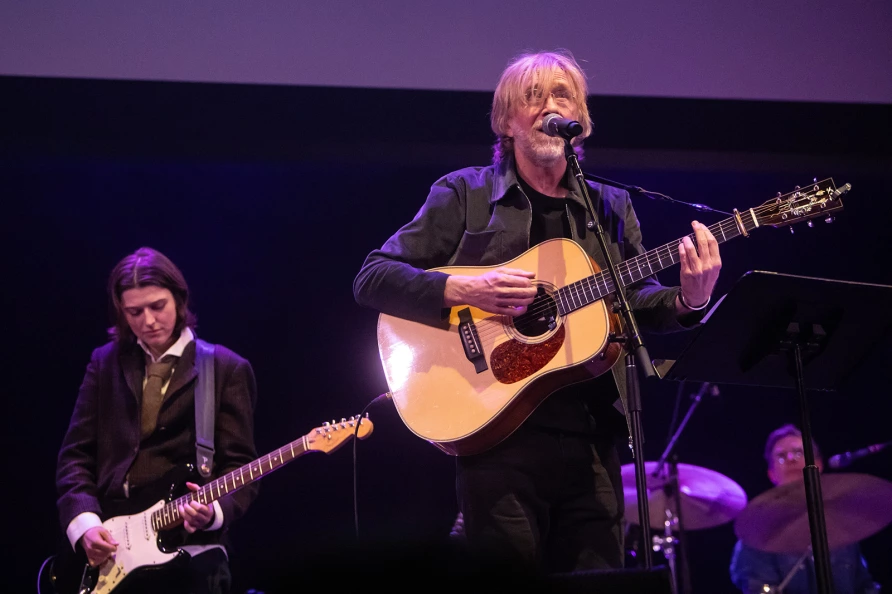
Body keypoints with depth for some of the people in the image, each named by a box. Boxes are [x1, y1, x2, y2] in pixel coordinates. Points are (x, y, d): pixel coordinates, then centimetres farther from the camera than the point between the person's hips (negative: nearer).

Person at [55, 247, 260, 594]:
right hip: (108, 549, 2)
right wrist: (84, 522, -7)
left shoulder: (227, 369, 4)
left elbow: (238, 464, 0)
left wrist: (214, 510, -20)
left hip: (189, 550, -2)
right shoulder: (105, 363, 12)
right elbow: (76, 454, 8)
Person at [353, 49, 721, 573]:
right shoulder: (464, 194, 3)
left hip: (592, 437, 4)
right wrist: (462, 290, -17)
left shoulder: (612, 207, 16)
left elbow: (638, 304, 11)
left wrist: (688, 301, -10)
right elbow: (372, 279, -2)